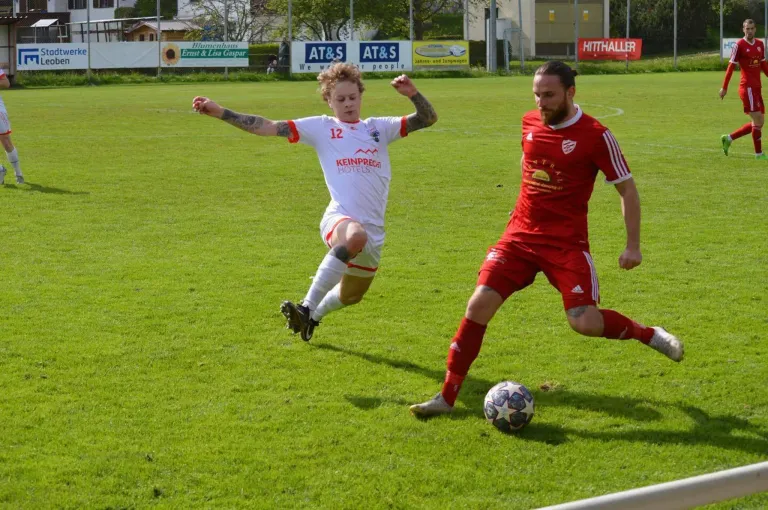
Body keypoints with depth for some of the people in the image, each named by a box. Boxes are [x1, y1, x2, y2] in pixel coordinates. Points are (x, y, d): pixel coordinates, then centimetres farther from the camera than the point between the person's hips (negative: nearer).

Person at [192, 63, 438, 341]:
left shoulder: (379, 127, 15)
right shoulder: (321, 127, 8)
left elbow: (427, 119, 13)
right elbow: (267, 127, 4)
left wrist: (412, 94, -7)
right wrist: (219, 112, -2)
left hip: (373, 231, 5)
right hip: (339, 219, -5)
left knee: (352, 295, 19)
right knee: (356, 236, -42)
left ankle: (315, 315, 54)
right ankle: (306, 307, -36)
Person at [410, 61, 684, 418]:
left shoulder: (595, 136, -11)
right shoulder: (529, 123, 5)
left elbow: (627, 188, -4)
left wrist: (633, 246, -8)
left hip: (567, 243, -4)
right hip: (520, 236, 4)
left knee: (585, 322, -16)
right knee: (479, 304, -11)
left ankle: (649, 335, 15)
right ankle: (447, 396, -3)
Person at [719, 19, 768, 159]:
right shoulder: (739, 45, -8)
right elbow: (731, 67, -7)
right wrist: (724, 87, -7)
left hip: (756, 88, 8)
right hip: (747, 87, -8)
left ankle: (728, 138, 22)